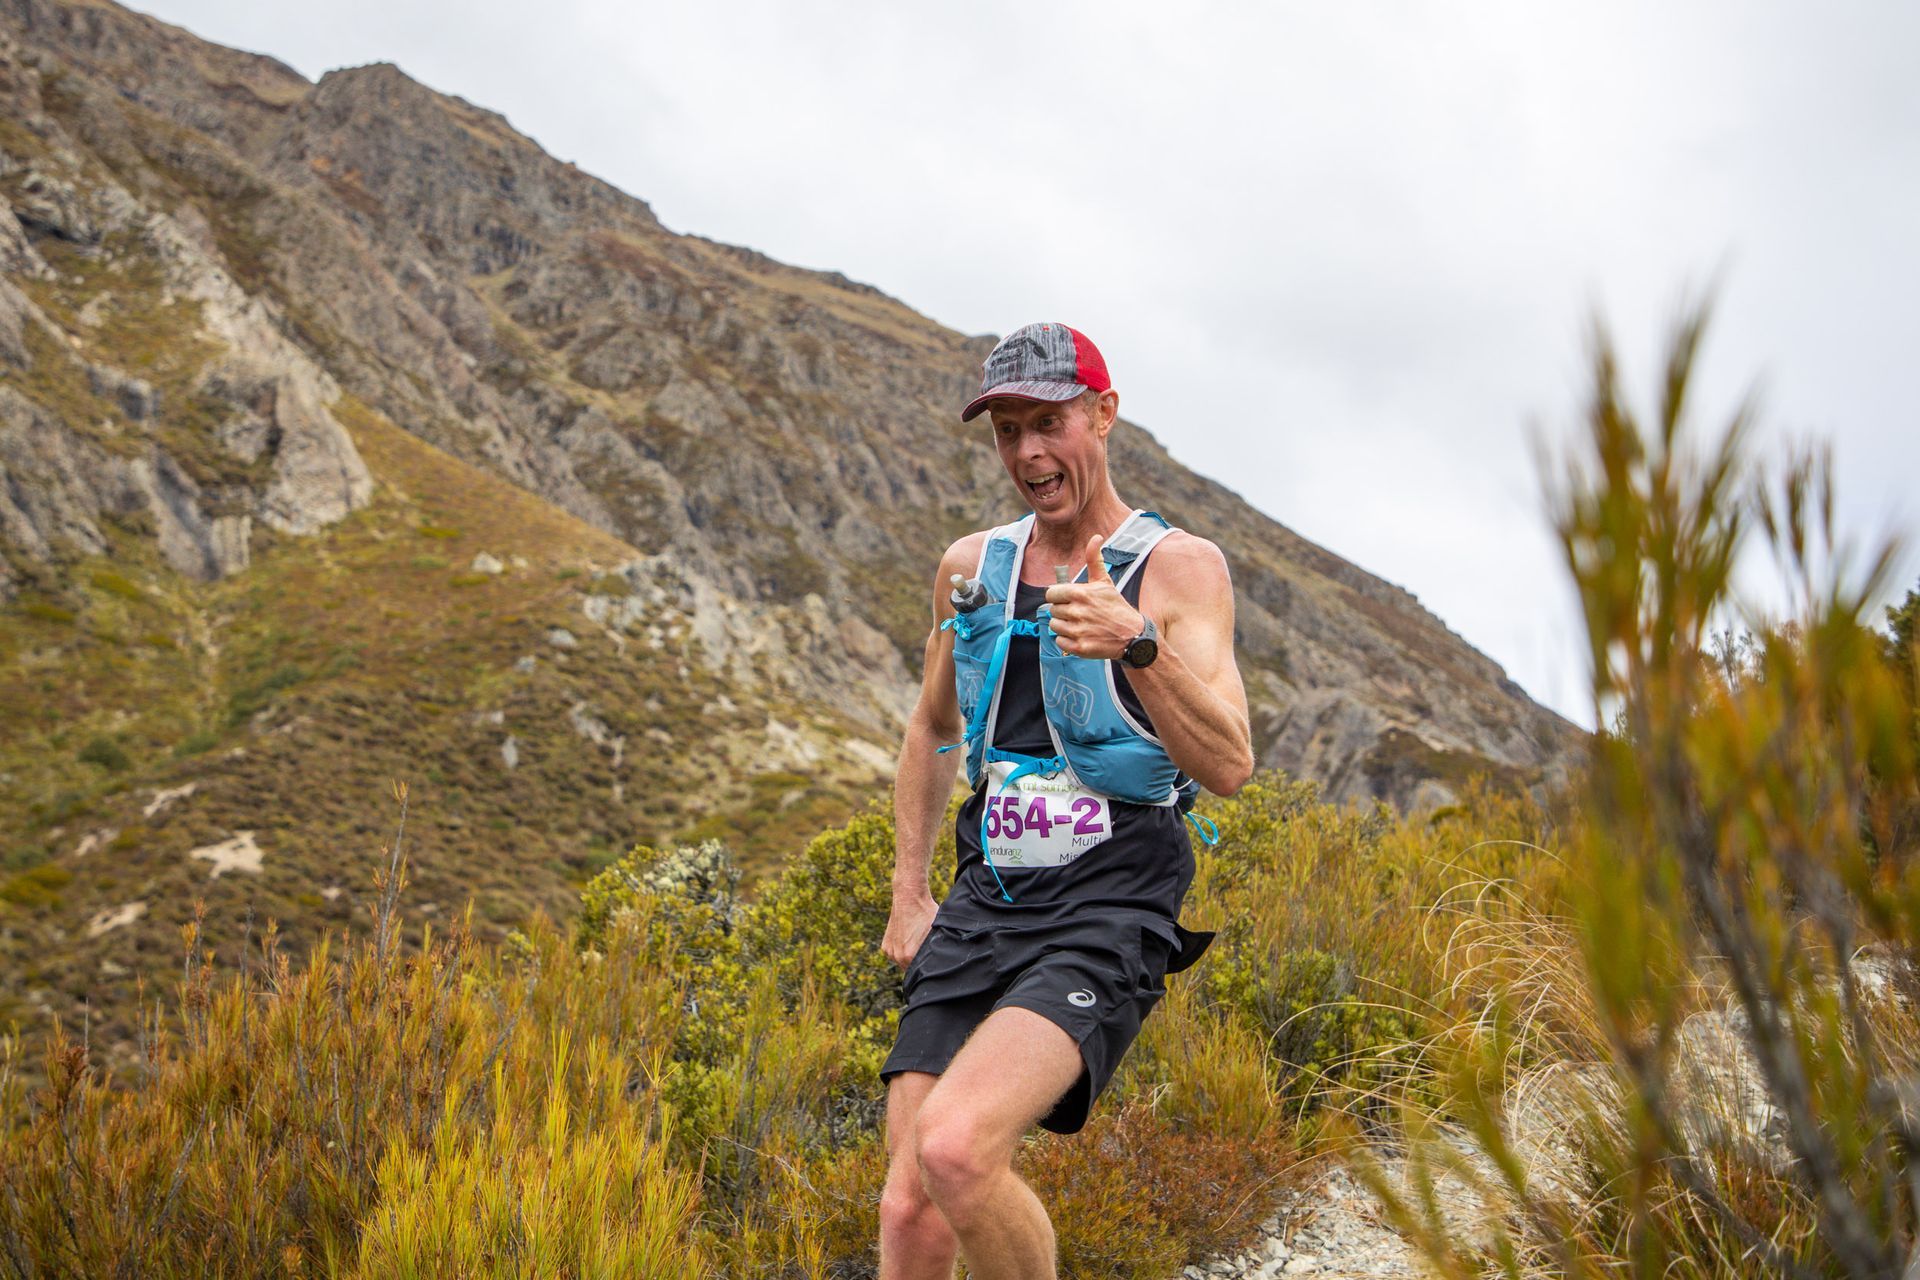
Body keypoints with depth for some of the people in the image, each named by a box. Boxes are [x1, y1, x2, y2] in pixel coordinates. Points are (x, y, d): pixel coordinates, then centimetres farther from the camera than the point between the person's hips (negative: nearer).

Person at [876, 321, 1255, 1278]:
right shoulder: (971, 566, 12)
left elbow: (1228, 766, -15)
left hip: (1108, 915, -5)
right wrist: (907, 895, 22)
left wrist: (1137, 644, -30)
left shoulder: (1179, 568, -3)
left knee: (955, 1147, -27)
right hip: (984, 906, 5)